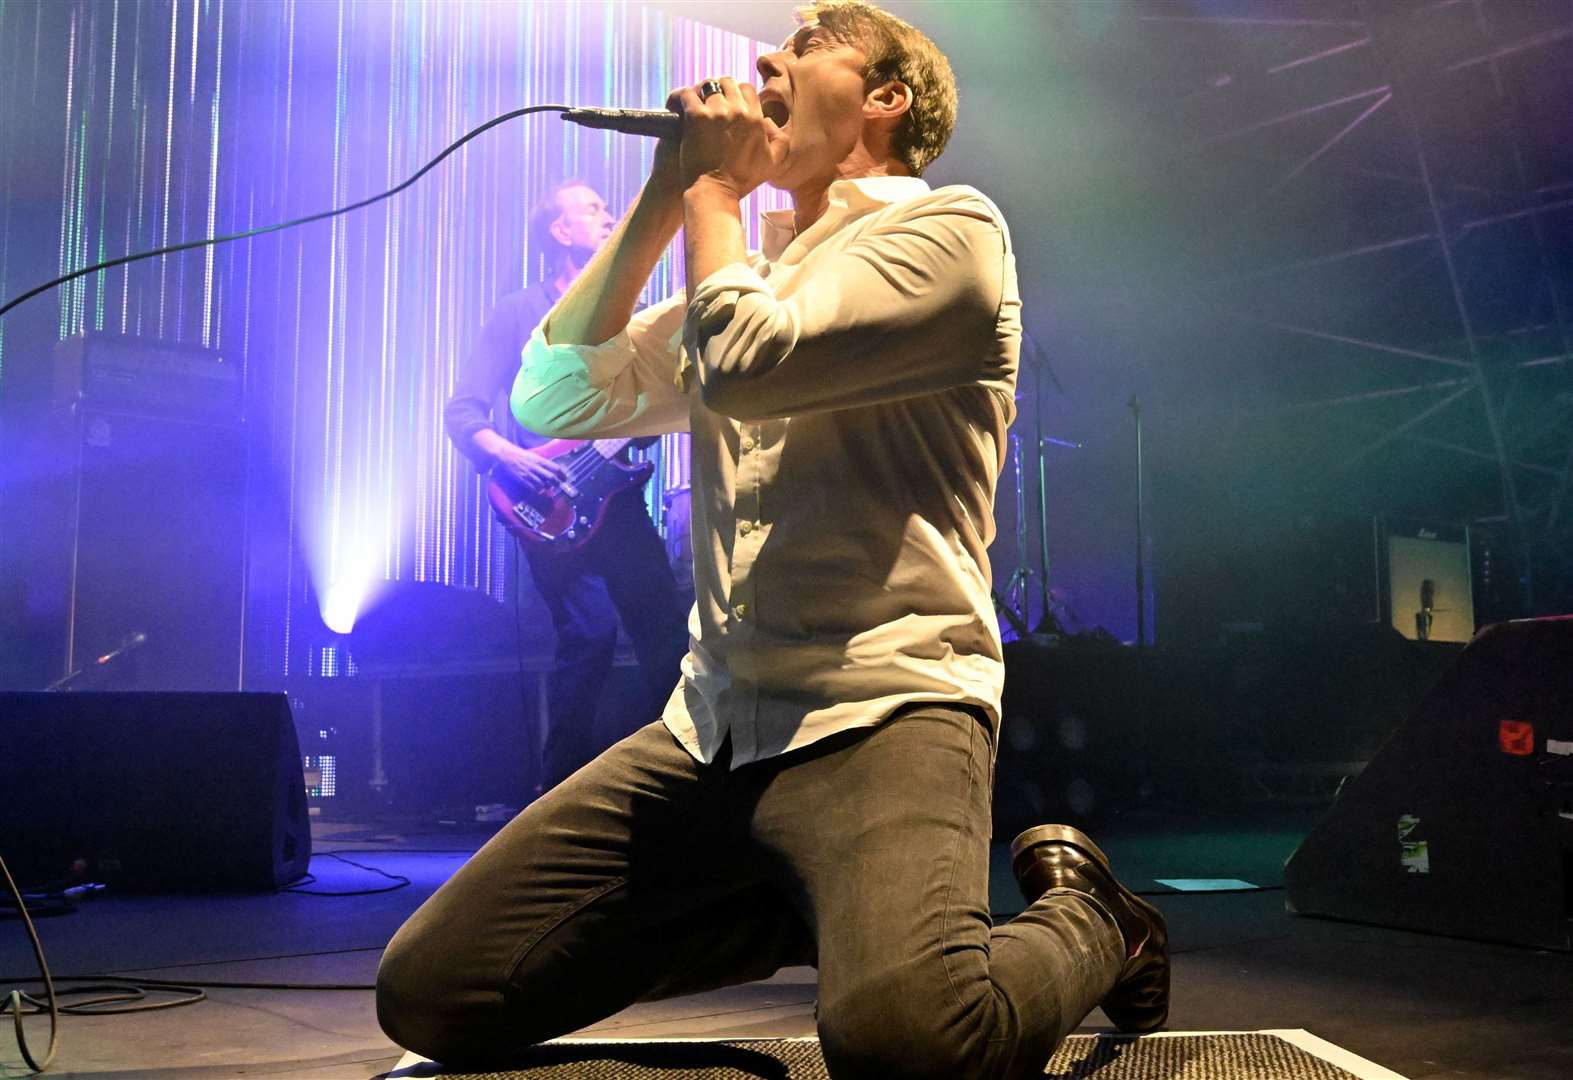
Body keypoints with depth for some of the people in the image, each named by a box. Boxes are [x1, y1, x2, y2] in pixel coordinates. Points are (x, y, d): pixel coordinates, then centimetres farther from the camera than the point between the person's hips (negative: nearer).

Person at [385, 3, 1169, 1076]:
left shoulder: (950, 227, 0)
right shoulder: (749, 276, 23)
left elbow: (740, 368, -15)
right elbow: (554, 397, 14)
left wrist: (714, 187, 2)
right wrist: (660, 201, 11)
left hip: (880, 713, -7)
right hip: (708, 729, 7)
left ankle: (1083, 921, 1)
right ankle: (818, 915, 11)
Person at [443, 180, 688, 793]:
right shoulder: (520, 314, 4)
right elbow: (463, 412, -1)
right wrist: (508, 455, -18)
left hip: (616, 494, 6)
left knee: (667, 632, -2)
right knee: (590, 632, -16)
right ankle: (563, 789, -4)